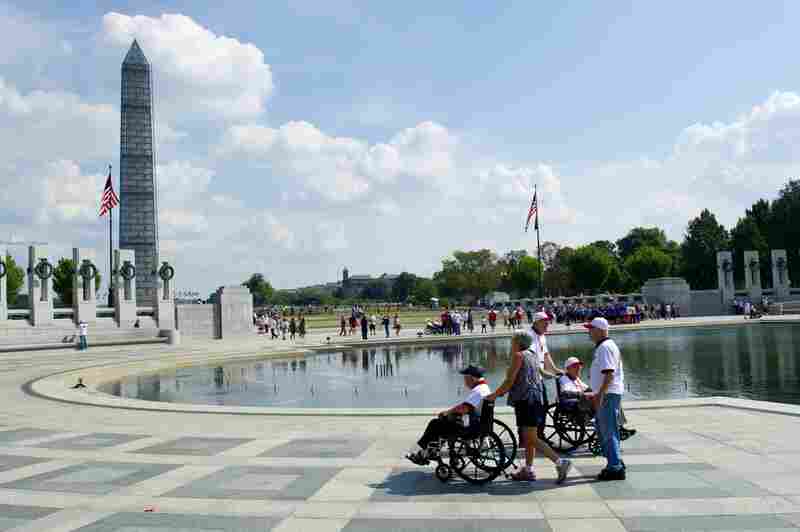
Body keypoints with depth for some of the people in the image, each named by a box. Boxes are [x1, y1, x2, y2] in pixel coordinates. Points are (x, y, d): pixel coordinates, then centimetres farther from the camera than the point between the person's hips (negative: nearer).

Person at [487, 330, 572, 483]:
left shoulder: (518, 355, -10)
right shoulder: (533, 355, 15)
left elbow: (510, 381, -13)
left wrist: (494, 395, -4)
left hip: (526, 400, -9)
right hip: (537, 398, 9)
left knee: (531, 439, -9)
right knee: (529, 437, 15)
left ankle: (560, 462, -15)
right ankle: (528, 469, 20)